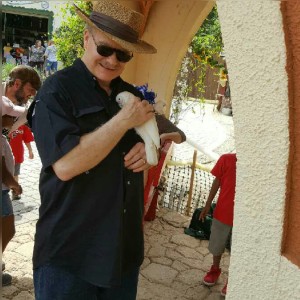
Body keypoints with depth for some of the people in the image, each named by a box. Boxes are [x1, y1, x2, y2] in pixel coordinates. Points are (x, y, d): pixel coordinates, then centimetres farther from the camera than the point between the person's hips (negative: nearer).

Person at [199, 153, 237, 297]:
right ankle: (215, 270, 46)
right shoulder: (226, 159, -11)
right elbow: (217, 182, 1)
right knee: (216, 246, 20)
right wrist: (207, 205, 7)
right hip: (222, 212, 2)